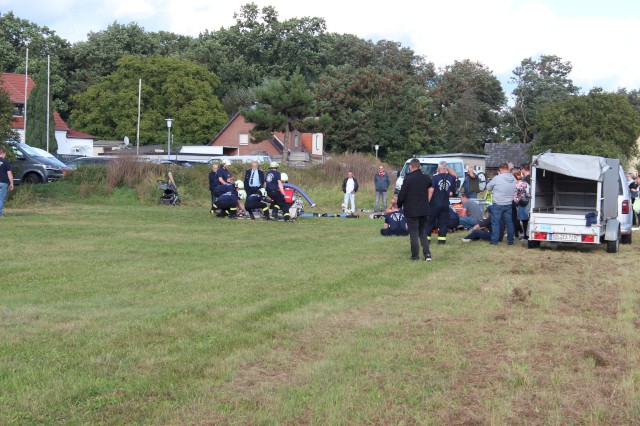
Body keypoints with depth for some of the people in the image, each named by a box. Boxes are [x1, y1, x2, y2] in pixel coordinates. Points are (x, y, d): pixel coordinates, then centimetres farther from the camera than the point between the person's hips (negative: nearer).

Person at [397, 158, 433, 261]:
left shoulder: (408, 179, -14)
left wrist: (399, 205, 6)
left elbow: (402, 195, -11)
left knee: (413, 233, 4)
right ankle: (427, 253, 5)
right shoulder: (427, 178, 1)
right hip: (424, 210, 5)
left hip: (411, 210, -5)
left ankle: (415, 255, 6)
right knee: (423, 231, 16)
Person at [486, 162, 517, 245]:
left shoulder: (497, 178, -16)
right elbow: (515, 190, 11)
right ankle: (510, 240, 17)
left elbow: (488, 187, -2)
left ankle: (494, 240, 5)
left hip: (498, 205, -5)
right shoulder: (513, 179, 0)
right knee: (509, 222, 12)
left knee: (495, 223, 4)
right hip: (509, 204, 5)